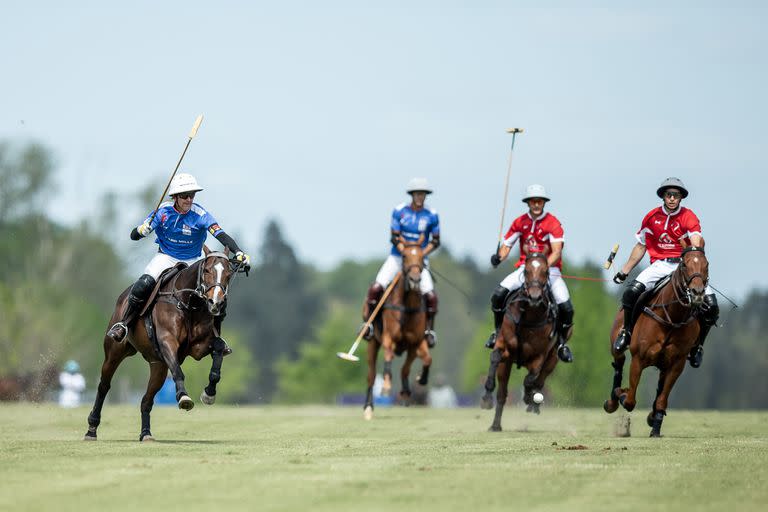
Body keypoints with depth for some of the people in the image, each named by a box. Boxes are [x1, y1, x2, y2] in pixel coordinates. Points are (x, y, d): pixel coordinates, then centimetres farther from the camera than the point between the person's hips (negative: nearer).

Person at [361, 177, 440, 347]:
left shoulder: (431, 216, -2)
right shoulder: (399, 211, -3)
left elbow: (435, 241, 4)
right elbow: (394, 237, -5)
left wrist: (421, 254, -12)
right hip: (397, 256, 0)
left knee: (430, 295, -20)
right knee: (376, 287, -20)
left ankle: (430, 328, 1)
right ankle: (368, 322, -4)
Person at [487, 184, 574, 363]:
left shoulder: (553, 224, -8)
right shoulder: (520, 222, 4)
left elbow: (556, 252, -18)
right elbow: (506, 245, 6)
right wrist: (499, 256, -17)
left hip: (550, 268, -2)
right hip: (526, 267, 2)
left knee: (566, 308, -20)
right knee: (499, 293, -20)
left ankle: (561, 342, 7)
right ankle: (498, 331, 3)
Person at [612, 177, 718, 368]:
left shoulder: (689, 217, -3)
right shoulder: (652, 217, 7)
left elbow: (696, 242, -19)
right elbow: (640, 247, 17)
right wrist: (623, 272, 16)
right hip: (660, 265, 1)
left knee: (711, 305, -19)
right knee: (631, 291, -26)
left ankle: (697, 345, 4)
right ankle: (627, 331, 0)